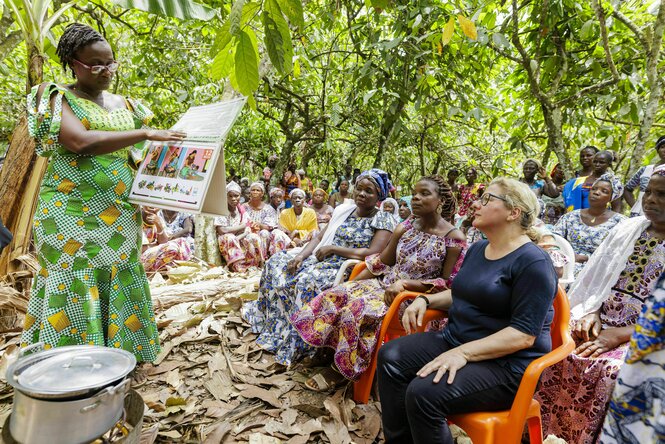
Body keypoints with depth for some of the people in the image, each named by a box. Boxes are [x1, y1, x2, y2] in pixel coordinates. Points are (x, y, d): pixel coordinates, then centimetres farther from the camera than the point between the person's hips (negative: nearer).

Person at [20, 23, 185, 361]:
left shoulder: (123, 104, 15)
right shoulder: (57, 99, -2)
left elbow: (135, 155, 19)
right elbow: (81, 142, -22)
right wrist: (146, 134, -24)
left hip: (119, 216, 5)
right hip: (73, 215, -5)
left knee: (118, 288, 8)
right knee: (76, 289, -3)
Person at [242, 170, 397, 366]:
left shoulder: (383, 221, -6)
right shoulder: (343, 210, 12)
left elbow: (373, 254, -19)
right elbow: (320, 237, 13)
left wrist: (332, 248, -15)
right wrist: (301, 255, -6)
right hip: (321, 259, 8)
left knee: (308, 280, -34)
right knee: (277, 262, -1)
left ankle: (296, 346, -19)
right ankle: (267, 318, 15)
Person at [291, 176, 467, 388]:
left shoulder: (454, 238, -11)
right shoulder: (405, 227, 6)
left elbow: (448, 284, -11)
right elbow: (381, 263, 10)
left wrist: (405, 283, -21)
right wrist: (351, 283, 1)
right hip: (387, 283, 6)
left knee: (359, 308, -28)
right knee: (338, 294, -15)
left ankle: (342, 368, -6)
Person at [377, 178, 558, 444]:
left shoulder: (533, 263, -16)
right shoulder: (477, 250, 12)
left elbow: (524, 335, -22)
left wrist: (463, 353, -29)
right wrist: (425, 300, 5)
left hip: (505, 364, -8)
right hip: (454, 340, 9)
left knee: (424, 393, -29)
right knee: (390, 357, -10)